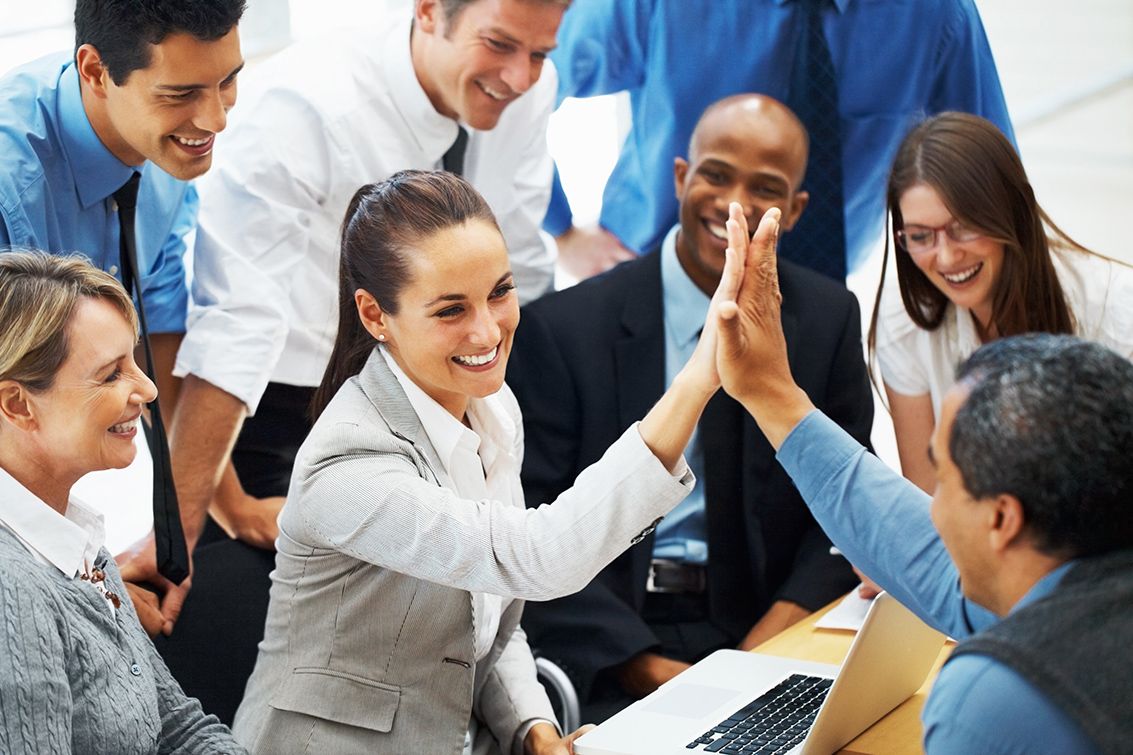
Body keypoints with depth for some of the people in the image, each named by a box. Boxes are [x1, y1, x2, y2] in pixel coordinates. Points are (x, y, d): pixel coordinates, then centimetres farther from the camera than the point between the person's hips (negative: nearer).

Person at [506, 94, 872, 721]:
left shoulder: (828, 319, 5)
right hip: (601, 656, -3)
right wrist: (643, 665, -17)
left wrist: (778, 631, -11)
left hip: (761, 637, 3)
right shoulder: (563, 329, -5)